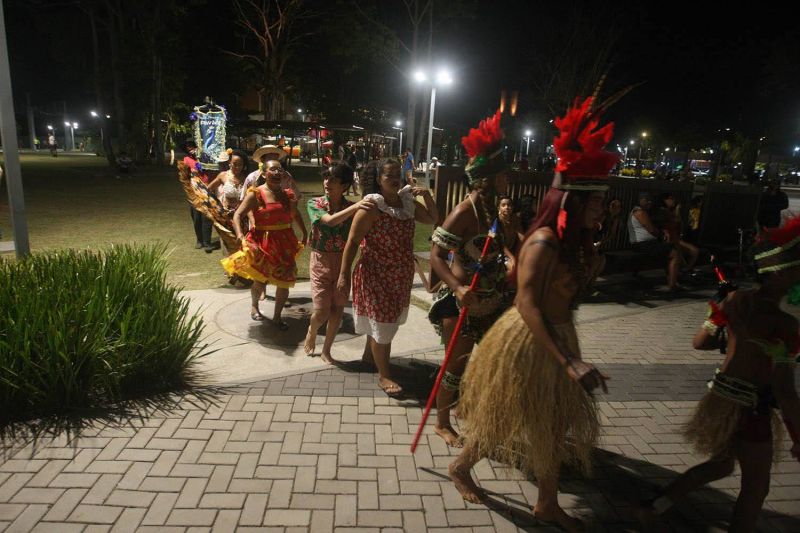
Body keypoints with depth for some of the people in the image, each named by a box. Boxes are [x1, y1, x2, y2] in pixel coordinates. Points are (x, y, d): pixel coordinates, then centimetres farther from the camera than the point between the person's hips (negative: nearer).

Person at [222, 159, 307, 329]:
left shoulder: (288, 194, 7)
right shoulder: (256, 194, -8)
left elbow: (296, 215, 23)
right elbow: (237, 215, -13)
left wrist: (305, 233, 18)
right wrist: (240, 235, -28)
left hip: (285, 243, 4)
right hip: (263, 243, -4)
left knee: (285, 281, 5)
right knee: (260, 280, 6)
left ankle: (277, 316, 23)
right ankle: (254, 306, 39)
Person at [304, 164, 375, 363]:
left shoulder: (352, 207, -3)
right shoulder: (315, 204, -8)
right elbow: (330, 220, -28)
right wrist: (355, 207, -39)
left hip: (344, 262, 2)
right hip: (321, 262, -2)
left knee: (337, 310, 7)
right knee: (322, 312, -3)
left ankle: (326, 350, 27)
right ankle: (311, 332, 33)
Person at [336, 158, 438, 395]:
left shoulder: (408, 202, 2)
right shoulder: (371, 206, -17)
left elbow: (433, 219, 13)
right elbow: (352, 241, -18)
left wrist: (427, 197, -5)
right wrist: (344, 275, -22)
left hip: (401, 274, 7)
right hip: (375, 274, -7)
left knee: (389, 319, 21)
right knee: (381, 322, 1)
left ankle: (369, 353, 45)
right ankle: (384, 375, 14)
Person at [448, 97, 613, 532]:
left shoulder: (571, 242, 4)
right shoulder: (544, 243, -25)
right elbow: (527, 306, -32)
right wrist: (569, 362, -35)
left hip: (556, 338, 9)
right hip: (527, 344, -9)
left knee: (556, 422, 19)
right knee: (504, 419, 10)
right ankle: (460, 468, 38)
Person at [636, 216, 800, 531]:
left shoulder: (734, 299, -4)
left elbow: (699, 341, 7)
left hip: (720, 395, 7)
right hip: (750, 408, -7)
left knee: (720, 464, 28)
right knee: (755, 490, 16)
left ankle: (656, 504, 28)